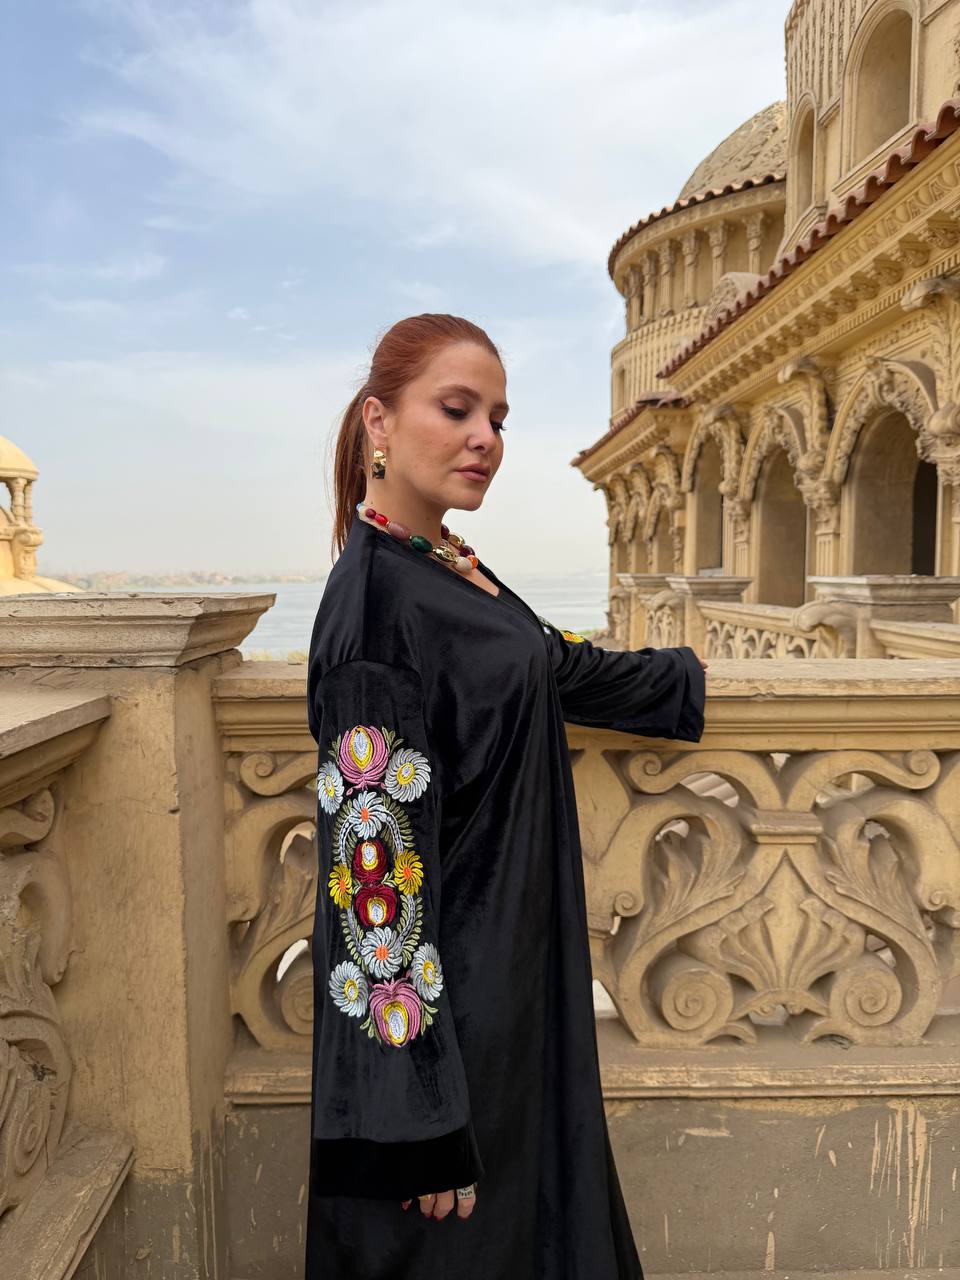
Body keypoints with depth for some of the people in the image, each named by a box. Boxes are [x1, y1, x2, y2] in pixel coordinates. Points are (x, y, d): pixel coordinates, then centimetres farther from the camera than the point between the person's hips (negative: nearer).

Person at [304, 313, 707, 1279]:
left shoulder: (448, 566, 3)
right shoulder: (375, 600, -24)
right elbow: (375, 863, -25)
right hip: (448, 1006, -8)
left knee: (536, 1202, 26)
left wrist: (697, 677, 32)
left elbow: (555, 666, 19)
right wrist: (421, 1123, -20)